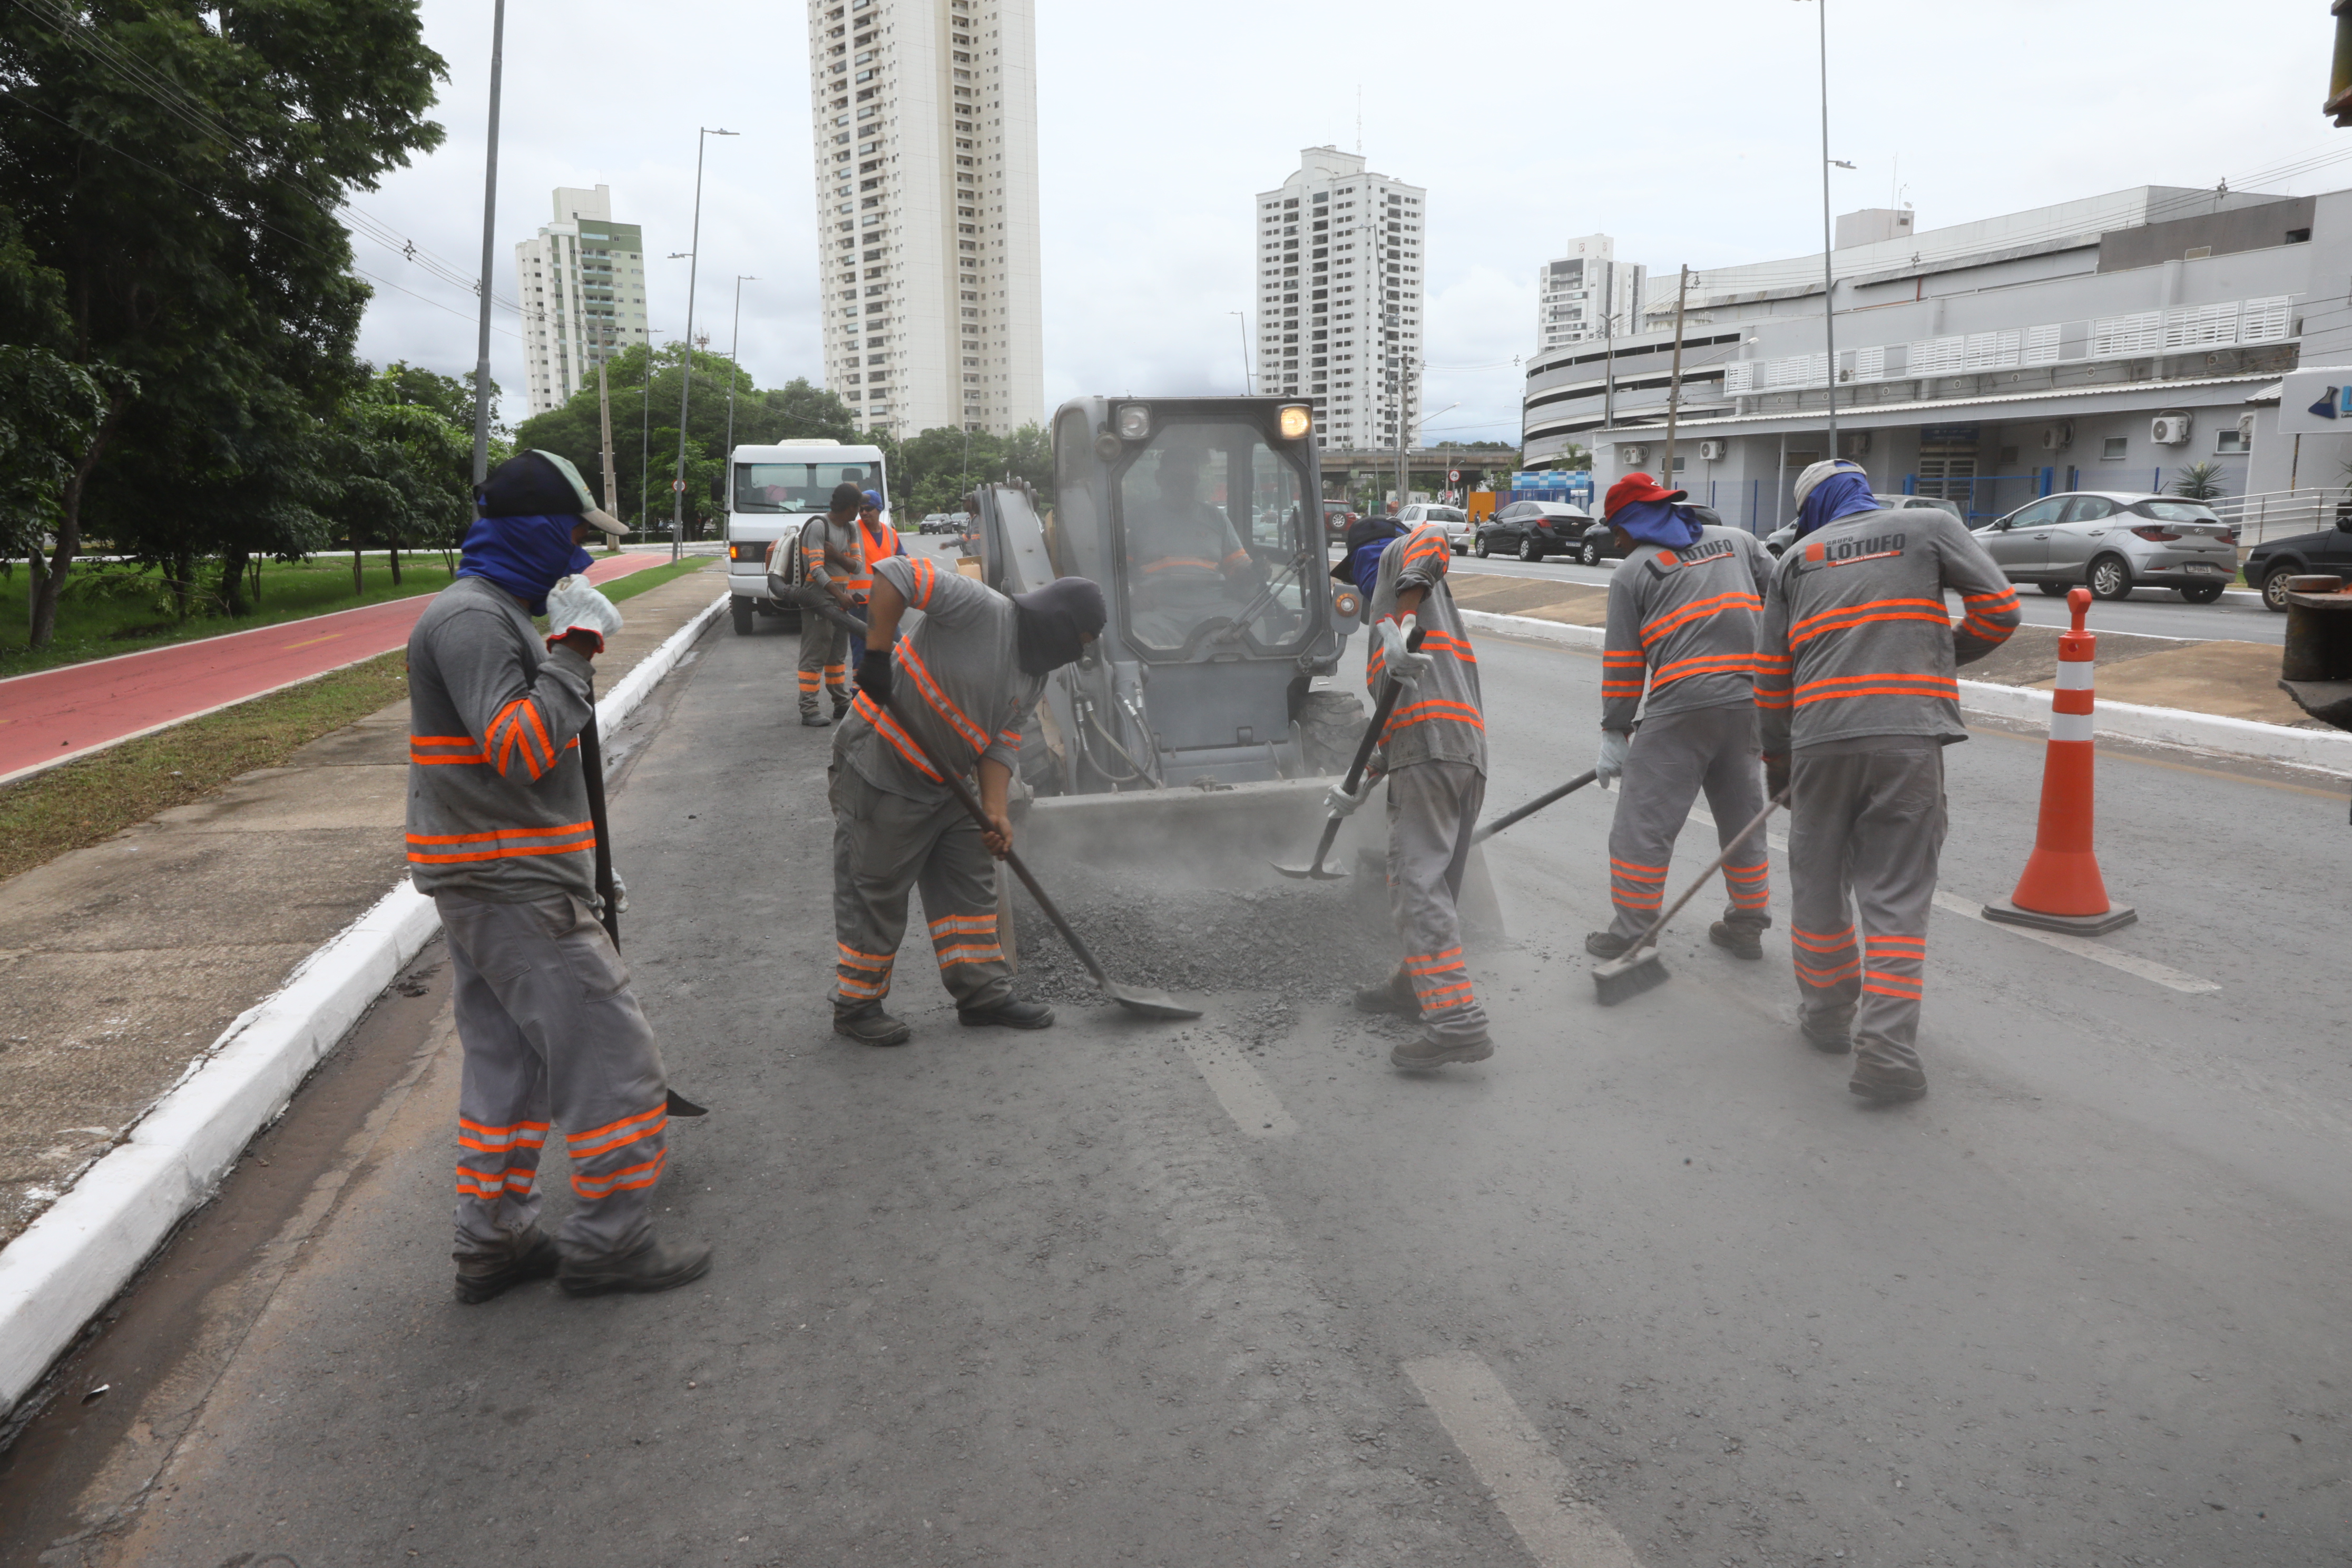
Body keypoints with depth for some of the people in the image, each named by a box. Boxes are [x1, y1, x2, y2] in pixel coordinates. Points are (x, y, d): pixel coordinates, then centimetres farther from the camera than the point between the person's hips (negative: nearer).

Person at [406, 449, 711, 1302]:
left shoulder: (499, 613, 18)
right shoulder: (470, 617, -15)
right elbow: (520, 748, -27)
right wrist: (576, 648, -21)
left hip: (493, 879, 11)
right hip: (509, 885, -11)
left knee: (509, 1062, 16)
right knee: (610, 1052, -5)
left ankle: (494, 1242, 25)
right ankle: (608, 1241, 5)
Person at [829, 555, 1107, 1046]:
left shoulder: (1035, 677, 8)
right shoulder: (981, 609, -19)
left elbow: (1002, 743, 4)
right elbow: (896, 575, -24)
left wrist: (995, 811, -9)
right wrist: (879, 655, -26)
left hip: (944, 784, 9)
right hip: (882, 768, -9)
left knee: (969, 882, 12)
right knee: (874, 889, 0)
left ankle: (983, 992, 22)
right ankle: (857, 1006, 13)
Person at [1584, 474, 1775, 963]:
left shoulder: (1633, 571, 4)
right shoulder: (1737, 540, 16)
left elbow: (1622, 663, 2)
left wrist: (1614, 734, 7)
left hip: (1681, 707, -6)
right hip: (1750, 701, 6)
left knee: (1643, 824, 1)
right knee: (1742, 816, 18)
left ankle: (1632, 934, 2)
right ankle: (1747, 926, 26)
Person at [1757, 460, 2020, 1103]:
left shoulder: (1796, 558, 18)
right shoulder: (1932, 527, 13)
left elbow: (1772, 670, 18)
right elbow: (1998, 609, 6)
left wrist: (1776, 753, 28)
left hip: (1821, 740, 1)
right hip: (1909, 735, -1)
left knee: (1818, 884, 16)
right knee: (1896, 893, 1)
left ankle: (1829, 1016, 30)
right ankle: (1886, 1048, -6)